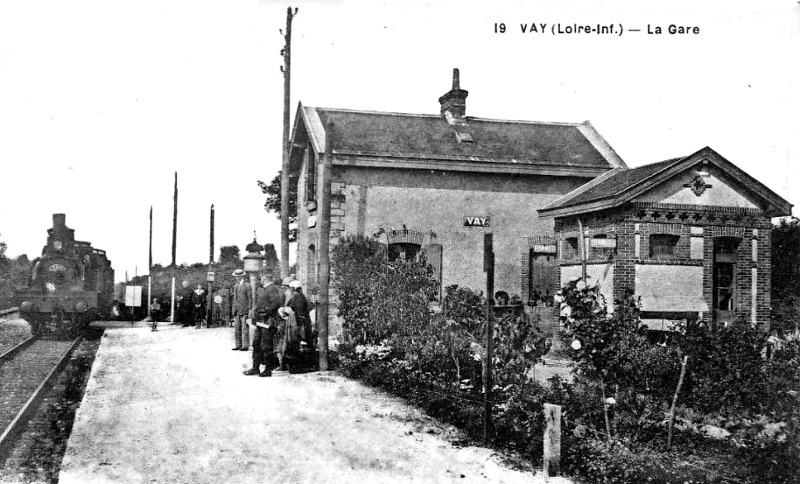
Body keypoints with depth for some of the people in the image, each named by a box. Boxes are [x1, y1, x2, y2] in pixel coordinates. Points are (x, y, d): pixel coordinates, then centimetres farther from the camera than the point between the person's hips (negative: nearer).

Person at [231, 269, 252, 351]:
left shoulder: (247, 286, -4)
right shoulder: (235, 286, 18)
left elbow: (250, 299, -5)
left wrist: (250, 310, -11)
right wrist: (234, 310, 17)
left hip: (244, 311, -7)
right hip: (237, 311, 7)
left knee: (245, 329, -6)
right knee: (237, 329, 7)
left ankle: (245, 346, -3)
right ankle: (238, 345, 12)